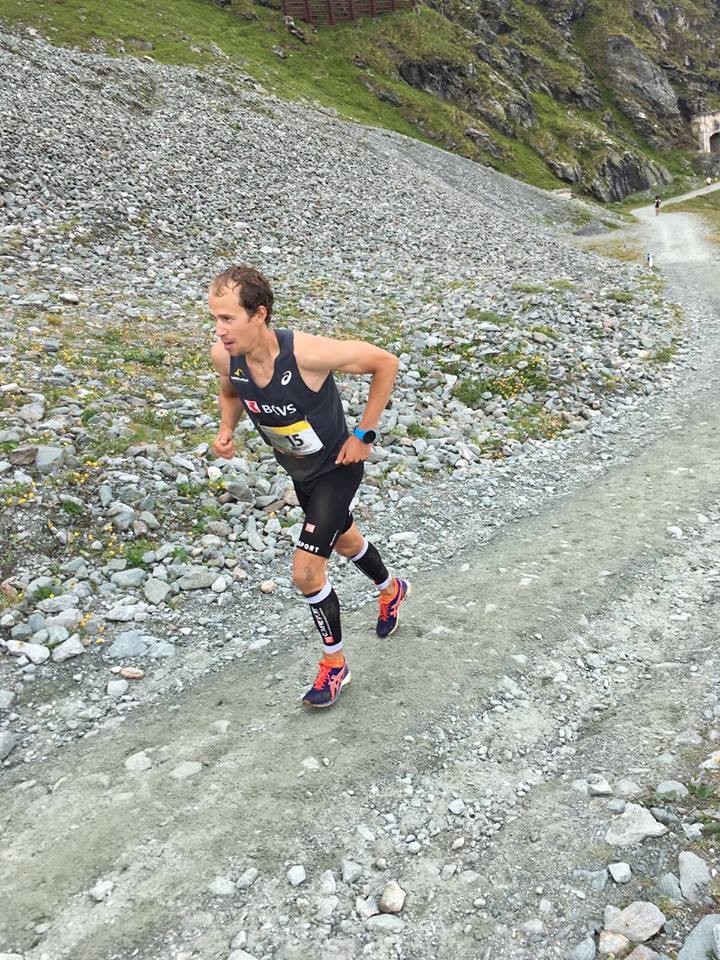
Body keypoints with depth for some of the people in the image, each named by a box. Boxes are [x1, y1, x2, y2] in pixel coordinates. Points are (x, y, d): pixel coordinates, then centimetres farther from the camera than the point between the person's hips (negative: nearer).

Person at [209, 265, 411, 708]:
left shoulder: (308, 352, -36)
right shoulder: (224, 355, -20)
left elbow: (386, 363, -23)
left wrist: (365, 434, -20)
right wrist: (227, 428, -15)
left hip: (337, 468, -6)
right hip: (299, 471, 7)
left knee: (306, 572, -10)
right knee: (344, 540, 28)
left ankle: (335, 663, 15)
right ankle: (392, 589, 59)